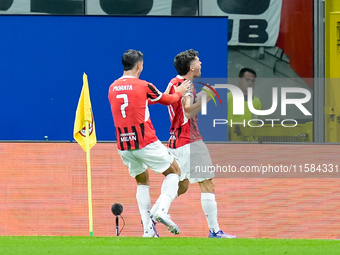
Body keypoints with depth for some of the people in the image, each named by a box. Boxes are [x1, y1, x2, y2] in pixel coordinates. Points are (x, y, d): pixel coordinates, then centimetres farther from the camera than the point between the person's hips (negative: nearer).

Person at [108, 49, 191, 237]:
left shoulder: (112, 88, 7)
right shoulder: (143, 86, -8)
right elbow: (168, 100, 6)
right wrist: (179, 93, 28)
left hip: (124, 147, 5)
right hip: (146, 143, -5)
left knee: (142, 182, 20)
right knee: (174, 171, 11)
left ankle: (148, 229, 9)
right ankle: (162, 211, -10)